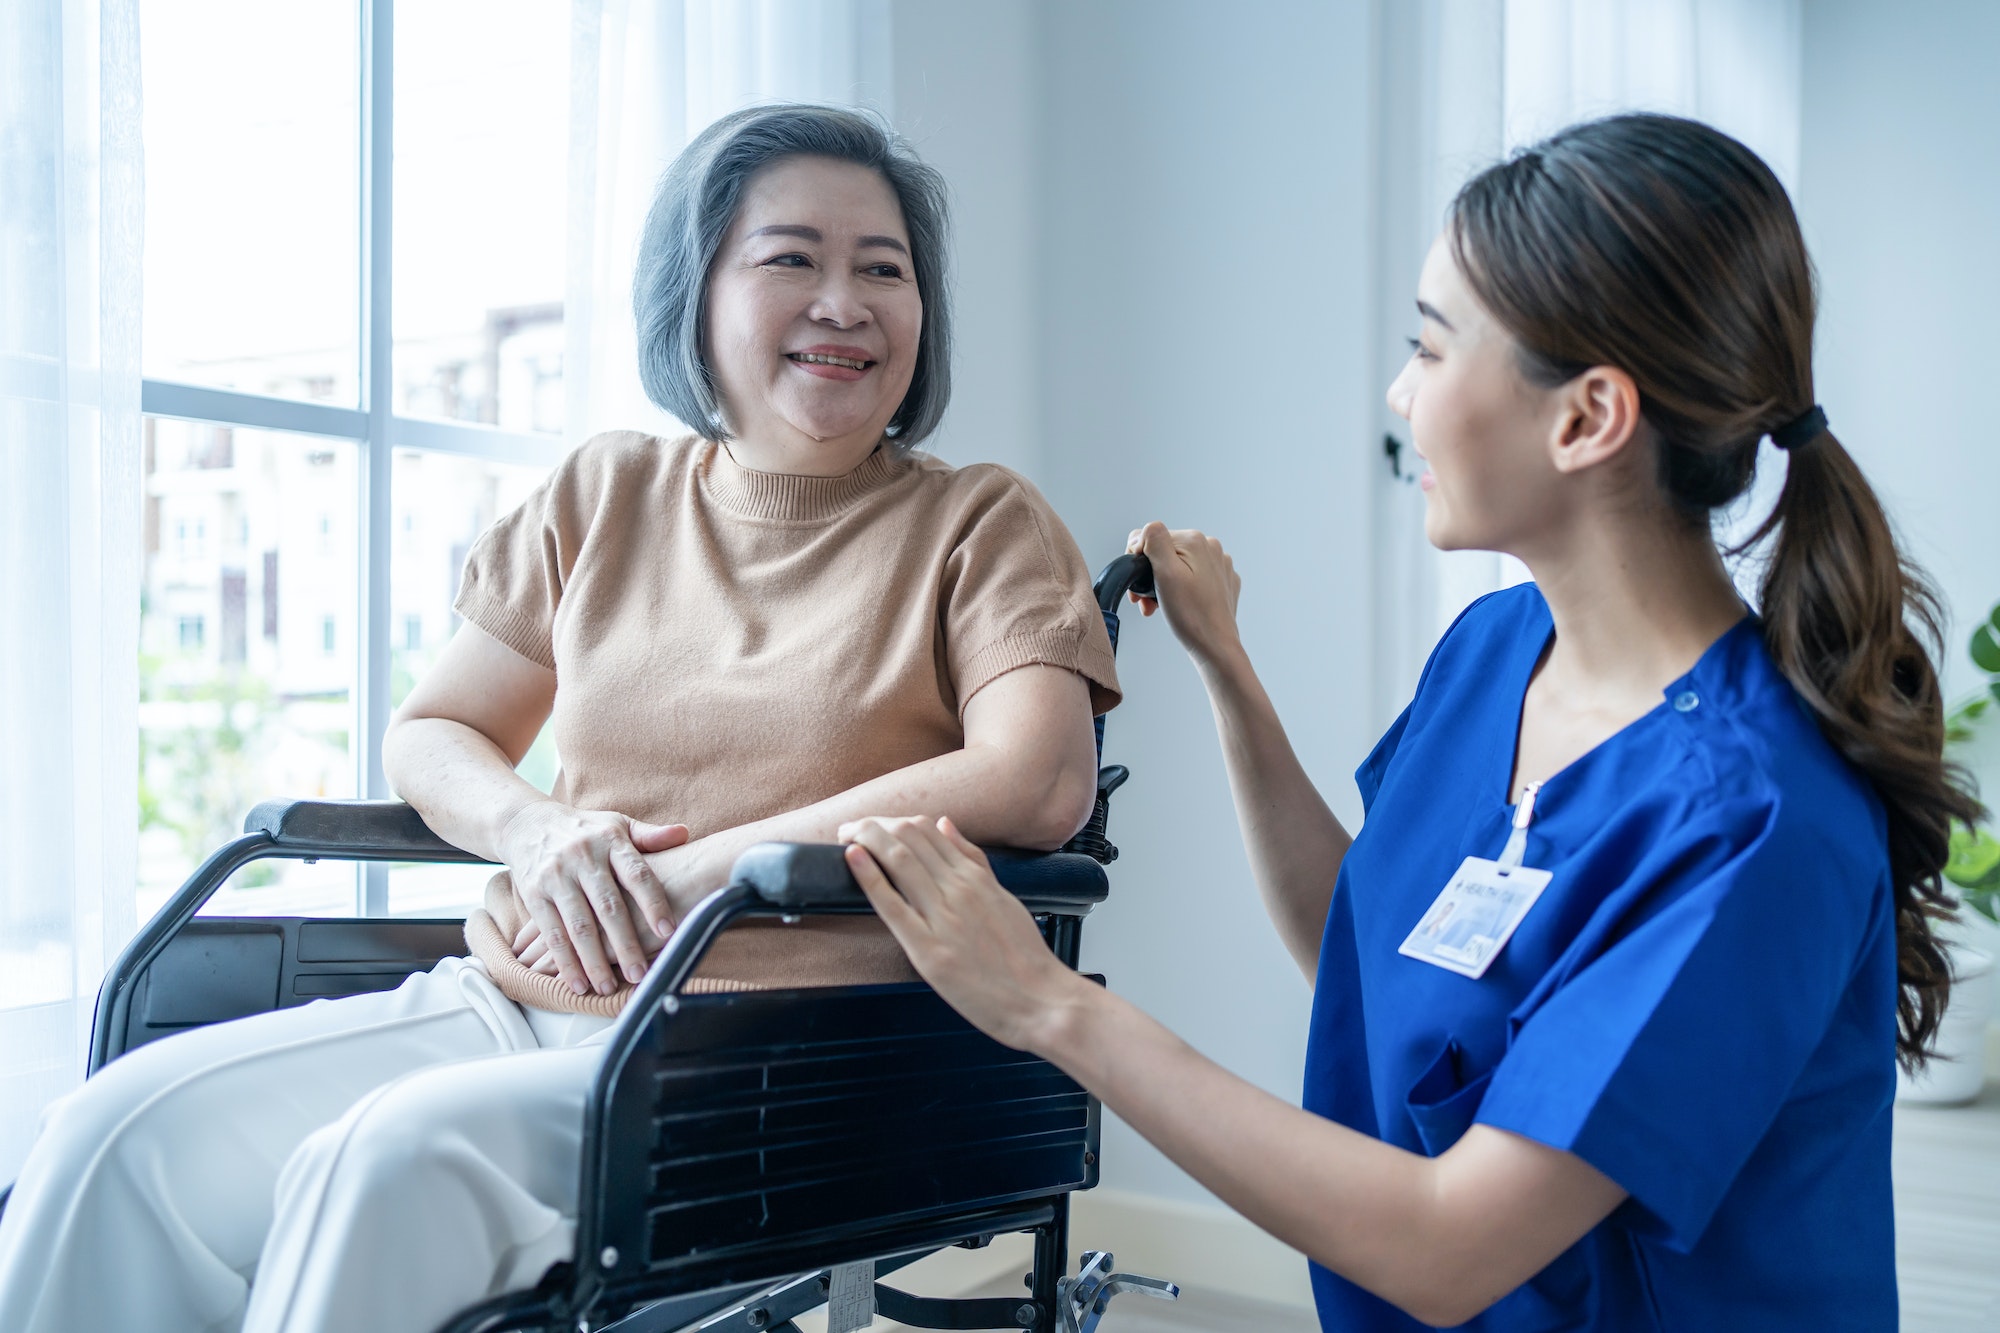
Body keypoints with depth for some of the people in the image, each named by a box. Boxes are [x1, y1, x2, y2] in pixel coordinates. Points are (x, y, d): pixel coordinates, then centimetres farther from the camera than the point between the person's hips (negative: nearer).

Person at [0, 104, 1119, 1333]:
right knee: (127, 1129, -18)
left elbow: (1043, 787, -14)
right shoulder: (607, 495, 15)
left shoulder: (980, 526, 3)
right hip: (512, 1002, 5)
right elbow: (428, 737, 20)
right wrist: (530, 827, -5)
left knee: (390, 1159, -30)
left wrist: (699, 869, -15)